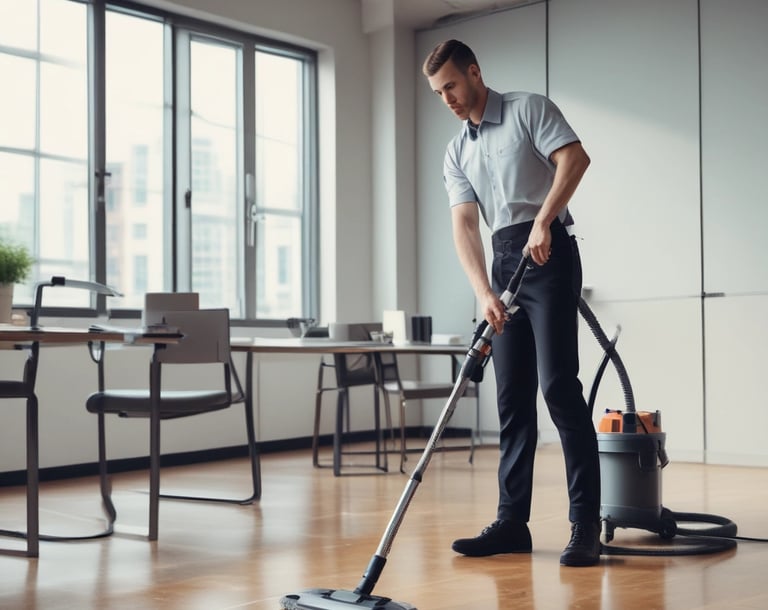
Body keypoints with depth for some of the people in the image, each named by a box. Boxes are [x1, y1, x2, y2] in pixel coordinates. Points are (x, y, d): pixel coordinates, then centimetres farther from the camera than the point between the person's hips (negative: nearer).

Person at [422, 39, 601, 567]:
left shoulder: (529, 109, 2)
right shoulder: (457, 153, 16)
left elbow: (575, 157, -14)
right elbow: (464, 225, 4)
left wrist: (544, 219, -25)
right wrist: (485, 294, -10)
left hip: (548, 253, -6)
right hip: (503, 264, 7)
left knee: (558, 385, -14)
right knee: (512, 398, 5)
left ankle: (586, 524, -11)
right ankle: (513, 522, 9)